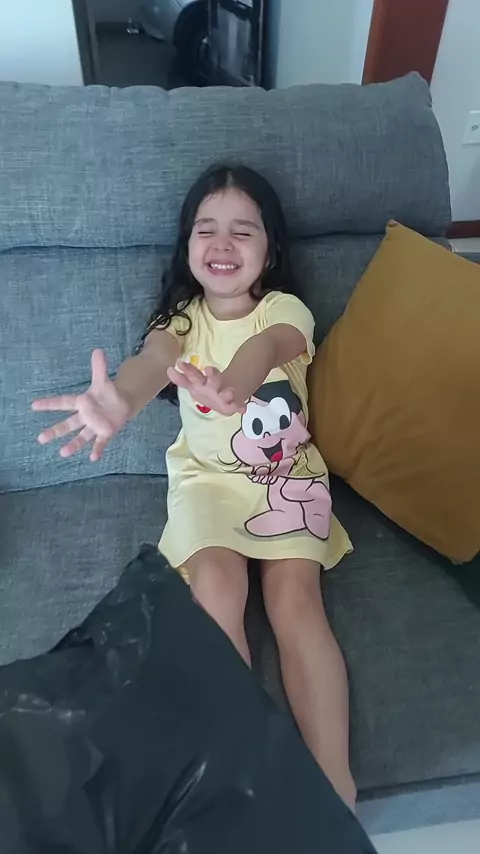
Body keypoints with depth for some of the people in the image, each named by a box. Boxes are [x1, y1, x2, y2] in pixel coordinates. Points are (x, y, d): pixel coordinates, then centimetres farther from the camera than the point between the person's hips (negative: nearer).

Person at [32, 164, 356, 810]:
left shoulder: (285, 310, -6)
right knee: (216, 585, -24)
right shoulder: (181, 318, -2)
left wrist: (233, 383, -58)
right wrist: (119, 401, -52)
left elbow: (264, 346, -32)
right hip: (206, 476, 1)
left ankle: (335, 785, -12)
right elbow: (153, 360, -26)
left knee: (295, 595, -21)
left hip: (288, 474, 0)